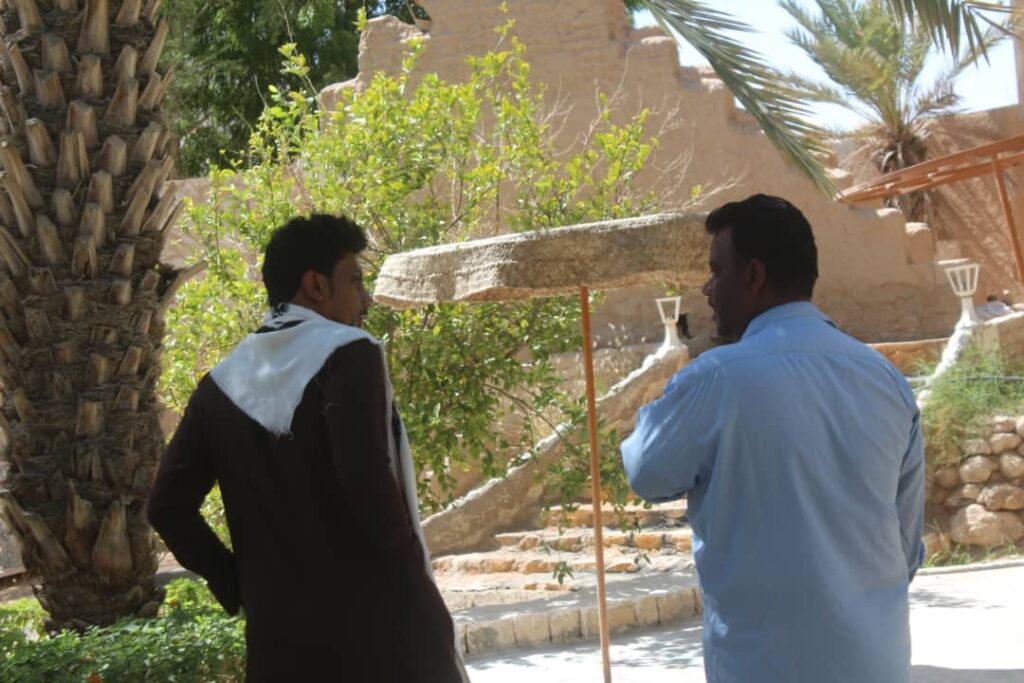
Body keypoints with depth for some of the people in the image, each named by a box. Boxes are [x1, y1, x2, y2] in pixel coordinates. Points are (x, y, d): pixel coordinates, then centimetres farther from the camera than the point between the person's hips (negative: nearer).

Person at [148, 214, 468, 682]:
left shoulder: (222, 384, 10)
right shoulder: (348, 354, -8)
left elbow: (168, 506, 6)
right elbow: (366, 477, -21)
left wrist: (237, 584, 11)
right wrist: (412, 579, -9)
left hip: (280, 640, 5)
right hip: (379, 623, -5)